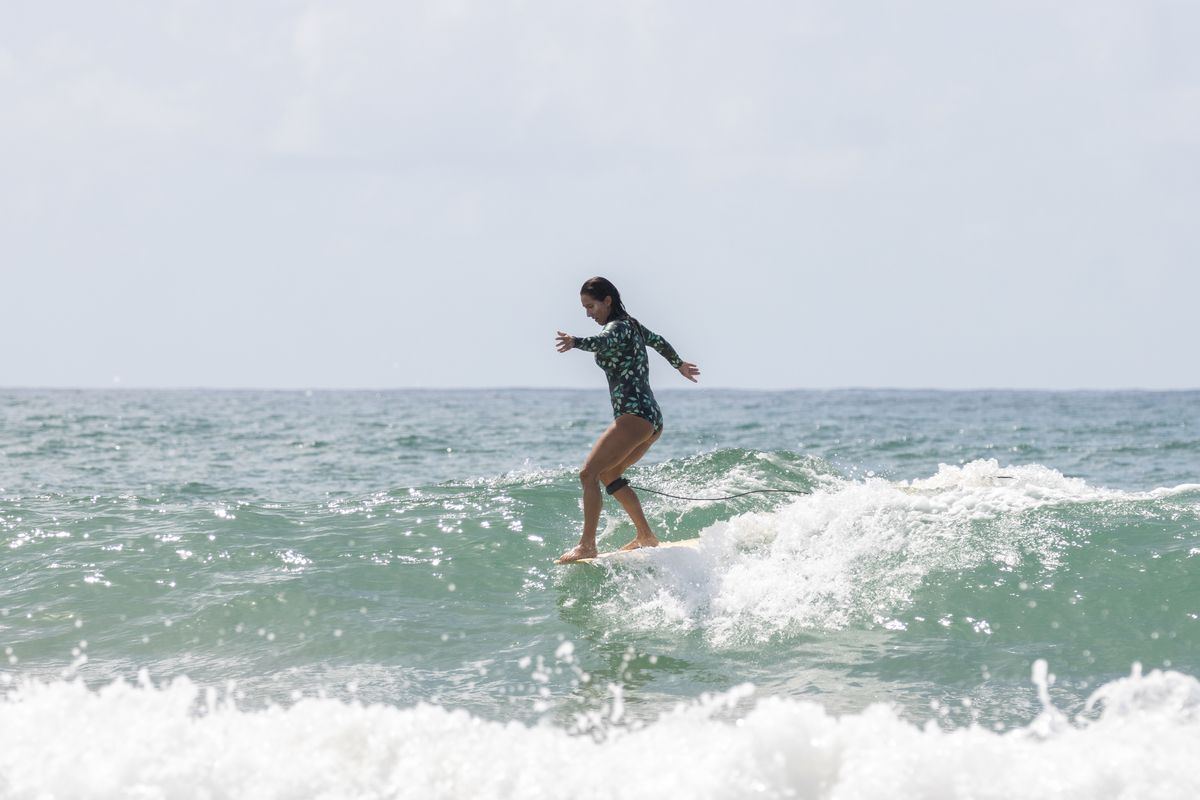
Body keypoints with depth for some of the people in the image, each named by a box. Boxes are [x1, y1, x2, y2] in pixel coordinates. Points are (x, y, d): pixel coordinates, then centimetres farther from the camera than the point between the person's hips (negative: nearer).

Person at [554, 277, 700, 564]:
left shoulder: (618, 327, -9)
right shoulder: (632, 326, 19)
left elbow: (603, 341, -34)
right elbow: (659, 342, 37)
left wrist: (575, 342, -54)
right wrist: (680, 365, 57)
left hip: (634, 414, -10)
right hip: (653, 419, 10)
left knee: (589, 473, -14)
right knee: (607, 474, 22)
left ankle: (587, 545, -19)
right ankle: (646, 536, 22)